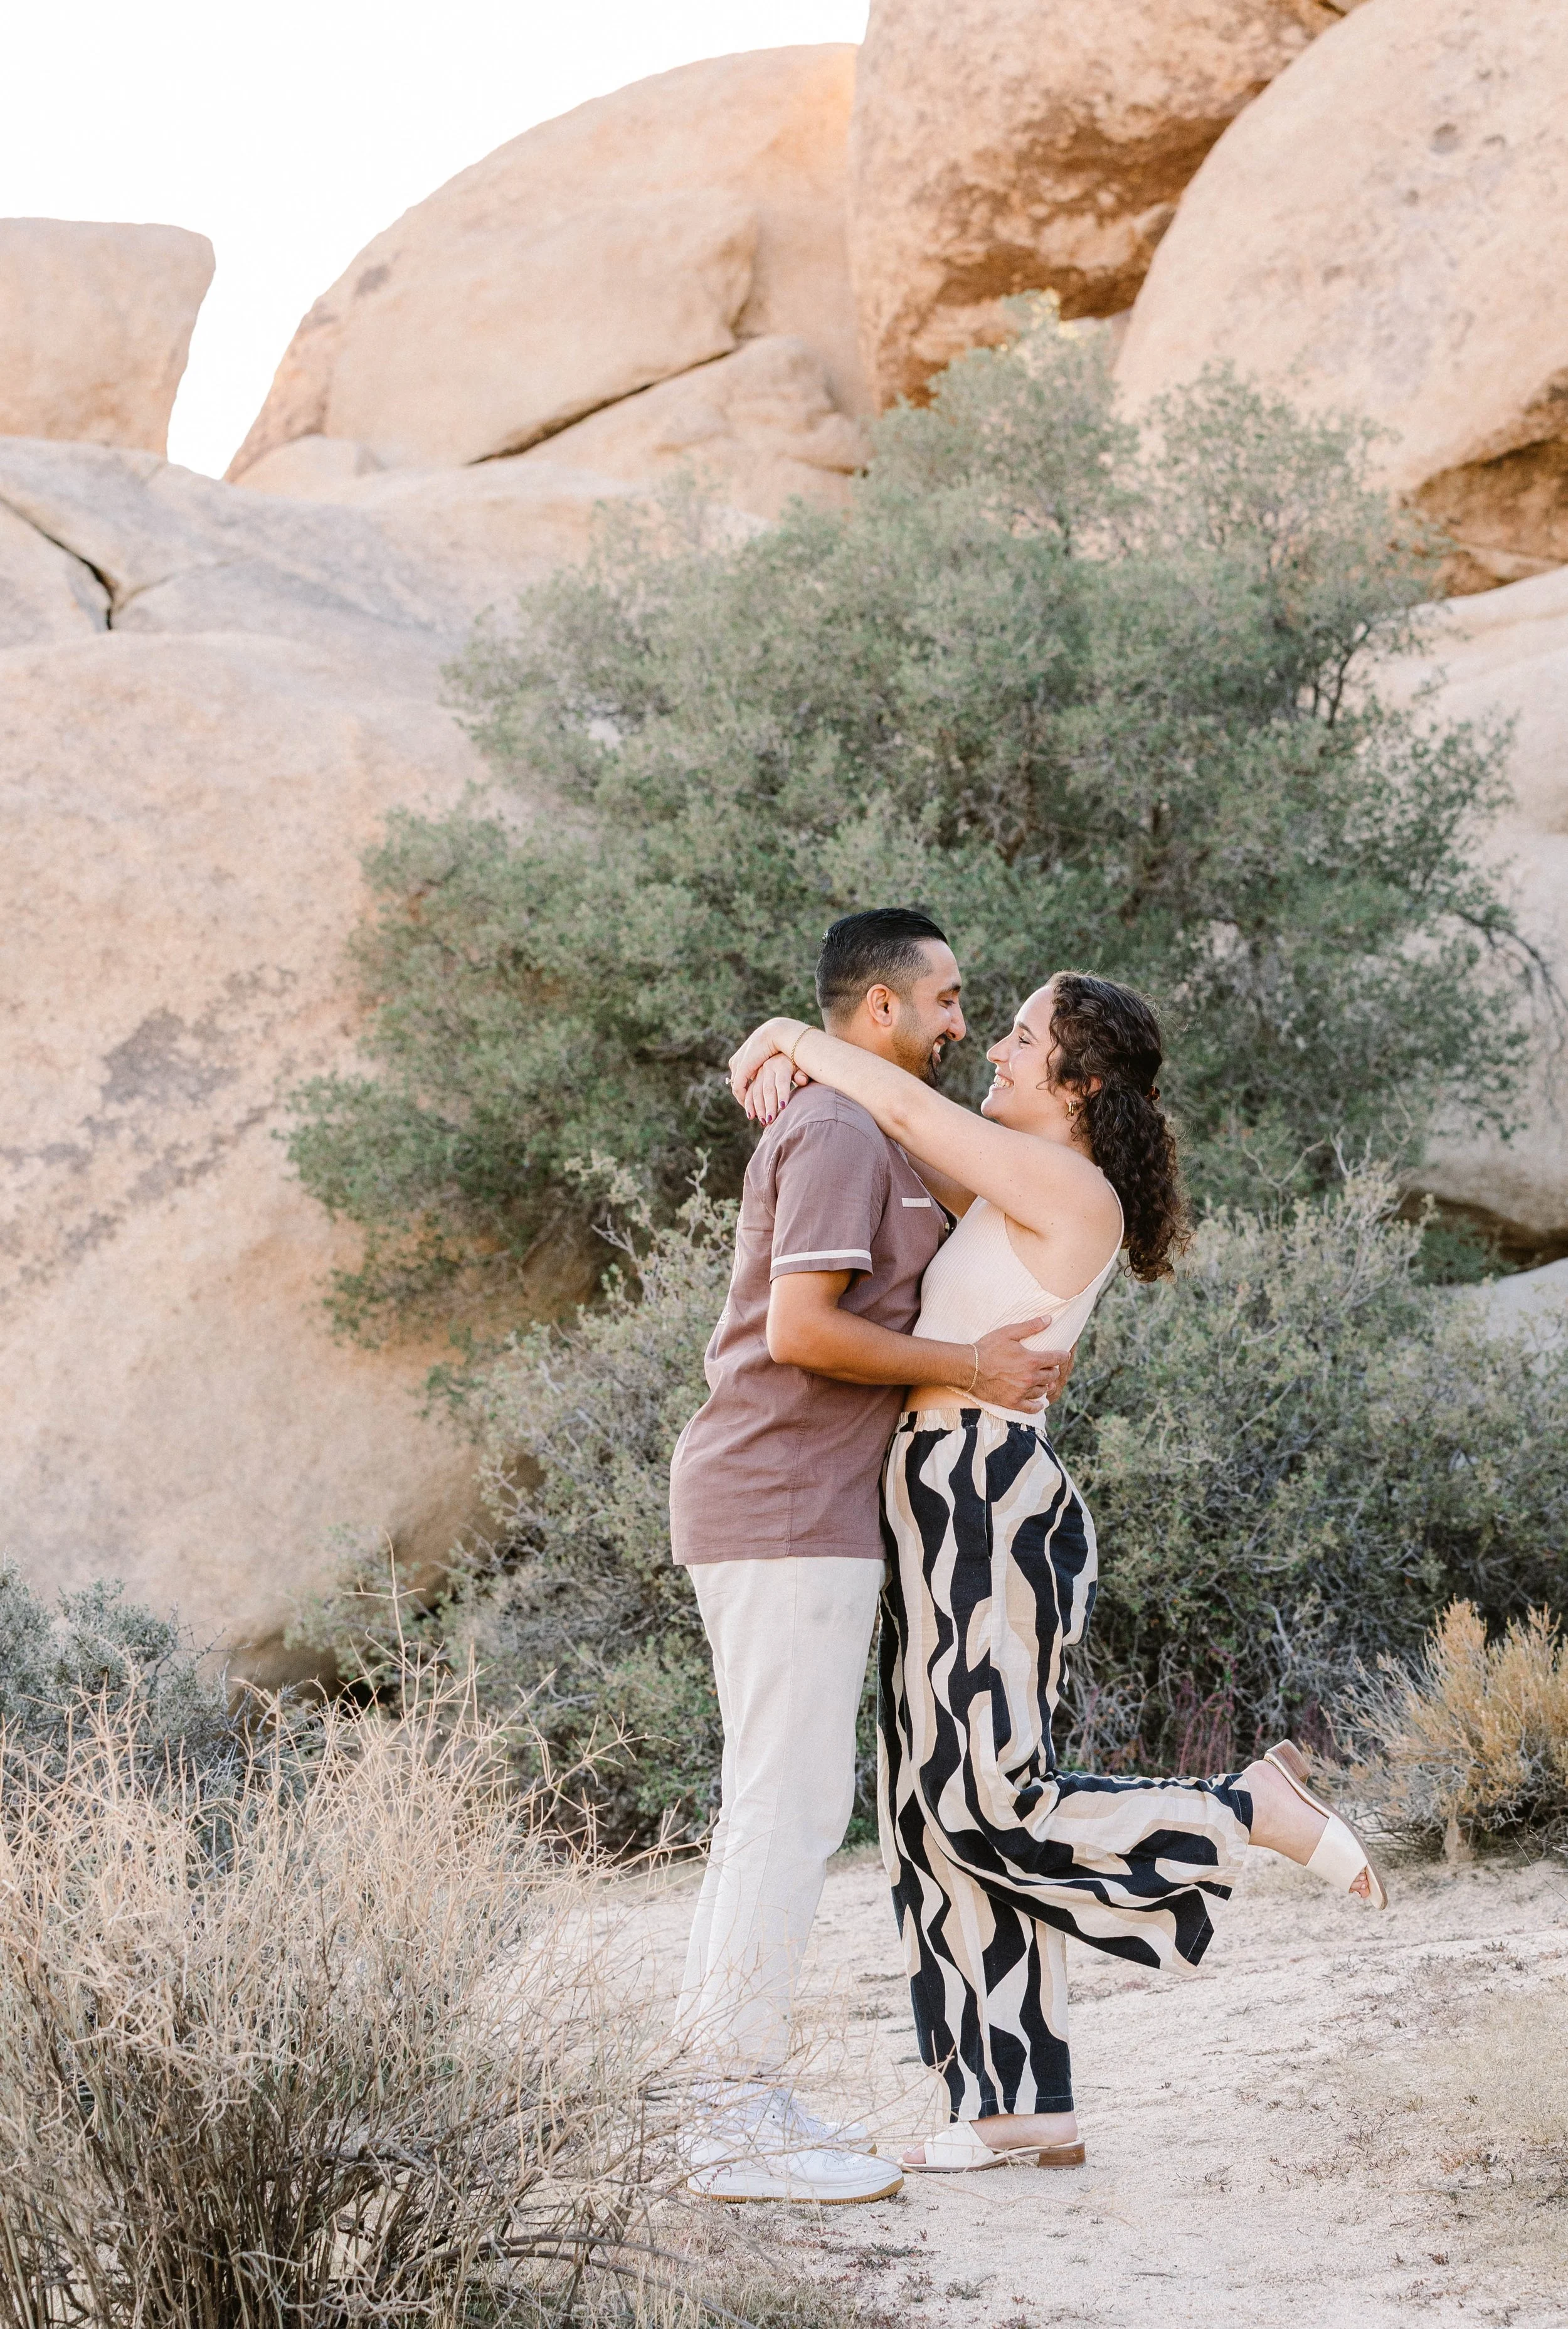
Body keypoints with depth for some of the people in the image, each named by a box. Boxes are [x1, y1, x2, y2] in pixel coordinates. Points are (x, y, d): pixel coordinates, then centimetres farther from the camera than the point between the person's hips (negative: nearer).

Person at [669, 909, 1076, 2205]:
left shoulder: (872, 1138, 21)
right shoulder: (843, 1136, -13)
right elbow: (801, 1329, -22)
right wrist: (966, 1367, -15)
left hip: (803, 1514, 11)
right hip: (787, 1515, -11)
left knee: (779, 1804, 12)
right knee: (791, 1805, -9)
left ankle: (740, 2100, 17)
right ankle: (746, 2122, -7)